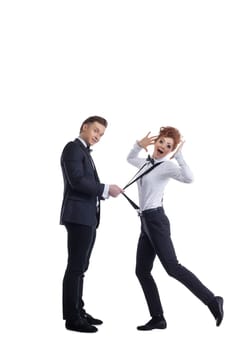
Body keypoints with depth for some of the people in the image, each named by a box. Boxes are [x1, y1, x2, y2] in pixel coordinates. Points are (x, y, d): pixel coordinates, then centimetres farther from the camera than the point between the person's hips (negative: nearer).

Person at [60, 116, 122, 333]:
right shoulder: (73, 148, -7)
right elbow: (76, 181, -20)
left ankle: (78, 311, 18)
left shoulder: (85, 153, 23)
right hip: (78, 216, -10)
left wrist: (104, 192, 2)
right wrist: (106, 189, -16)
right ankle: (72, 318, -5)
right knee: (75, 266, -8)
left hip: (87, 217, 10)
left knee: (80, 267, 12)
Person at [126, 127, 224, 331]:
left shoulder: (167, 166, -8)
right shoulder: (146, 164, 15)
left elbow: (188, 178, -27)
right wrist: (139, 145, 18)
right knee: (142, 271, 5)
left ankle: (212, 301, -6)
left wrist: (178, 154, -23)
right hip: (146, 222, 8)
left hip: (156, 220, -8)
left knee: (172, 267, -14)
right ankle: (158, 318, 9)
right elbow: (130, 159, 37)